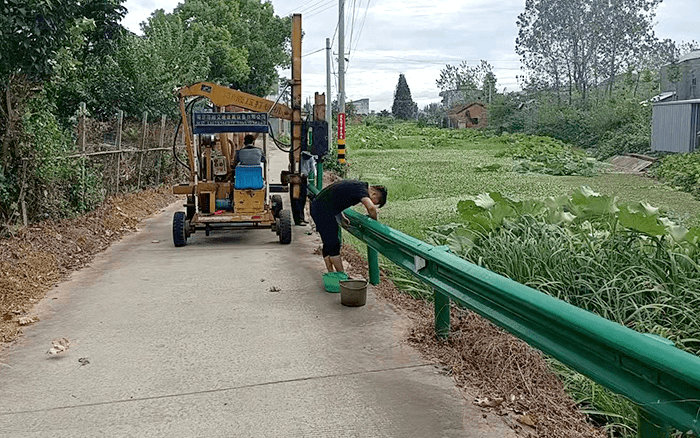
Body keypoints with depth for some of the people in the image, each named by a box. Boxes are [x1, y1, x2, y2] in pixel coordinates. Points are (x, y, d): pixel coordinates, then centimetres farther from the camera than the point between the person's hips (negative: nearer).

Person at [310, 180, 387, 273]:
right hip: (323, 210, -10)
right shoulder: (361, 188, -15)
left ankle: (331, 274, 19)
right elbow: (371, 207, -31)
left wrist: (342, 217, 17)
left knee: (329, 244, 14)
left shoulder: (356, 185, 14)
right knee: (333, 244, -4)